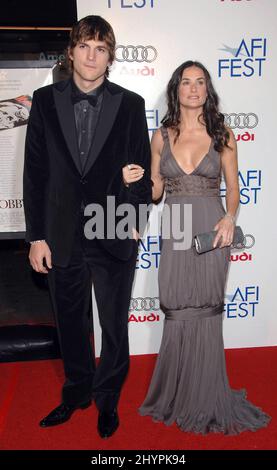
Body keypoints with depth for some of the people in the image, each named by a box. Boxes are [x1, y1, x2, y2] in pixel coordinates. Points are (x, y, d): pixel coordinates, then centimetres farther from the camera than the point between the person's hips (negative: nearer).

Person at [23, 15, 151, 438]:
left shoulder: (130, 105, -2)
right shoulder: (45, 101, 1)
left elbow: (143, 170, 1)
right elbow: (35, 173, 0)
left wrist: (135, 224, -5)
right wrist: (36, 236, -3)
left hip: (114, 236, -1)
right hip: (62, 236, 2)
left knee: (115, 325, 13)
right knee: (70, 323, 17)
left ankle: (108, 399, 37)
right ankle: (77, 392, 41)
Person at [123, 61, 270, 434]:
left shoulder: (222, 135, 3)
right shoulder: (162, 136, 6)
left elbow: (233, 187, 5)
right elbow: (155, 191, 10)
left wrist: (230, 217, -13)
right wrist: (133, 181, -9)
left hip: (211, 230, -1)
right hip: (175, 232, 1)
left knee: (205, 313, 5)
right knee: (179, 314, 5)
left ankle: (204, 399, 26)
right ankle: (180, 395, 27)